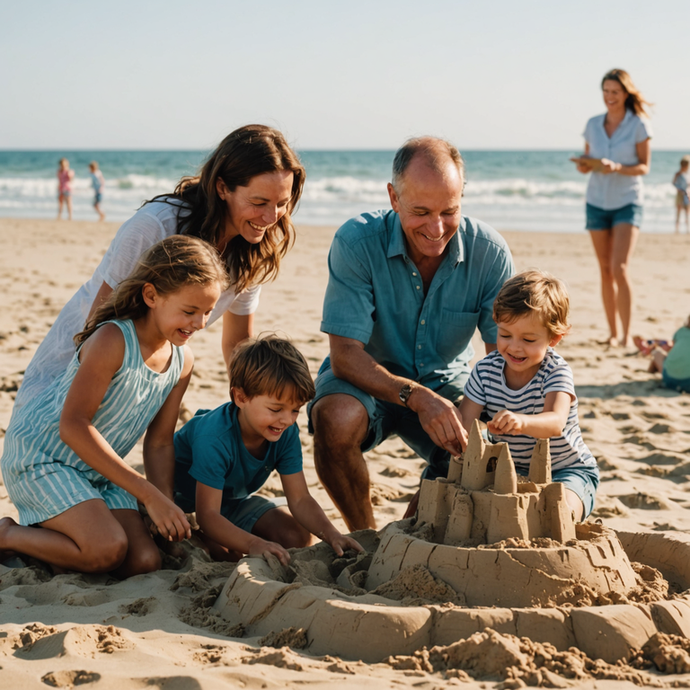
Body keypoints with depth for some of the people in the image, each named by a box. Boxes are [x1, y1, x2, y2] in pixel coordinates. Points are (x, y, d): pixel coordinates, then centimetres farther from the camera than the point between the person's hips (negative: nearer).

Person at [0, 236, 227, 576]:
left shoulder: (182, 361, 0)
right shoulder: (112, 340, -24)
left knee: (144, 562, -10)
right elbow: (74, 427, -27)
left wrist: (169, 516, -5)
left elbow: (159, 444, 7)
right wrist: (149, 495, -27)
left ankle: (41, 534, 10)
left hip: (99, 470, 8)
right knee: (107, 550, -27)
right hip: (39, 454, -8)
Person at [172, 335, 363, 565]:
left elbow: (300, 500, -16)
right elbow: (207, 515, -40)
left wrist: (330, 534, -36)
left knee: (297, 537, -8)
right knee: (226, 552, -33)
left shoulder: (286, 434, -20)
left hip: (233, 499, 7)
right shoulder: (214, 440, -39)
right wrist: (253, 544, -56)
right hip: (183, 500, -7)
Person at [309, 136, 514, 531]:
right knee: (337, 418, -36)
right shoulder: (356, 242, -22)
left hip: (447, 384, 2)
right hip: (370, 381, -2)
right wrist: (416, 397, -42)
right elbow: (345, 356, -25)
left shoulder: (490, 252, -15)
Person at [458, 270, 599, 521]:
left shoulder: (557, 371, -20)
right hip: (510, 471, 5)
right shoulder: (485, 370, -7)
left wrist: (521, 421, -62)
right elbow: (465, 420, -10)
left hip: (566, 471, -5)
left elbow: (555, 423, -38)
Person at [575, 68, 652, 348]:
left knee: (620, 268, -16)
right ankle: (613, 333, 15)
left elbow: (644, 167, -6)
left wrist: (617, 168, -23)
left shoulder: (638, 124, -5)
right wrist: (583, 166, -11)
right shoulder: (593, 124, 6)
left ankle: (627, 336, -12)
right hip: (597, 202, 4)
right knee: (605, 270, 6)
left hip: (627, 202, -4)